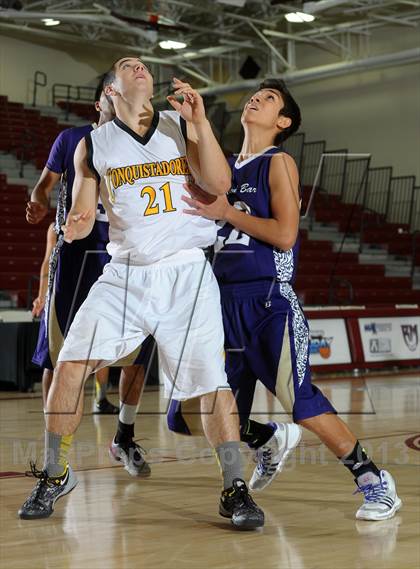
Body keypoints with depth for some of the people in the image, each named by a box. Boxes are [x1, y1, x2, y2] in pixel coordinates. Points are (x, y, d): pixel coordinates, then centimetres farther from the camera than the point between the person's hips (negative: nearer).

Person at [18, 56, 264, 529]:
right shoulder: (94, 145, 6)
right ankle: (55, 474, 7)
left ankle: (234, 490, 3)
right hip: (125, 273, 1)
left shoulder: (182, 126, 5)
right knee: (71, 363, -11)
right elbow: (82, 215, 7)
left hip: (187, 273, -1)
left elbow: (219, 184, -6)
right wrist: (73, 227, -16)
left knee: (211, 379, -8)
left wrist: (199, 122, -14)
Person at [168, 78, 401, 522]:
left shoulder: (278, 163, -2)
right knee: (188, 417, 6)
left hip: (269, 302, -7)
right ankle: (270, 441, 31)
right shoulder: (225, 169, 16)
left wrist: (225, 212, -14)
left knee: (301, 402, -18)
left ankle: (375, 483, -2)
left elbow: (284, 234, -14)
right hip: (224, 301, 7)